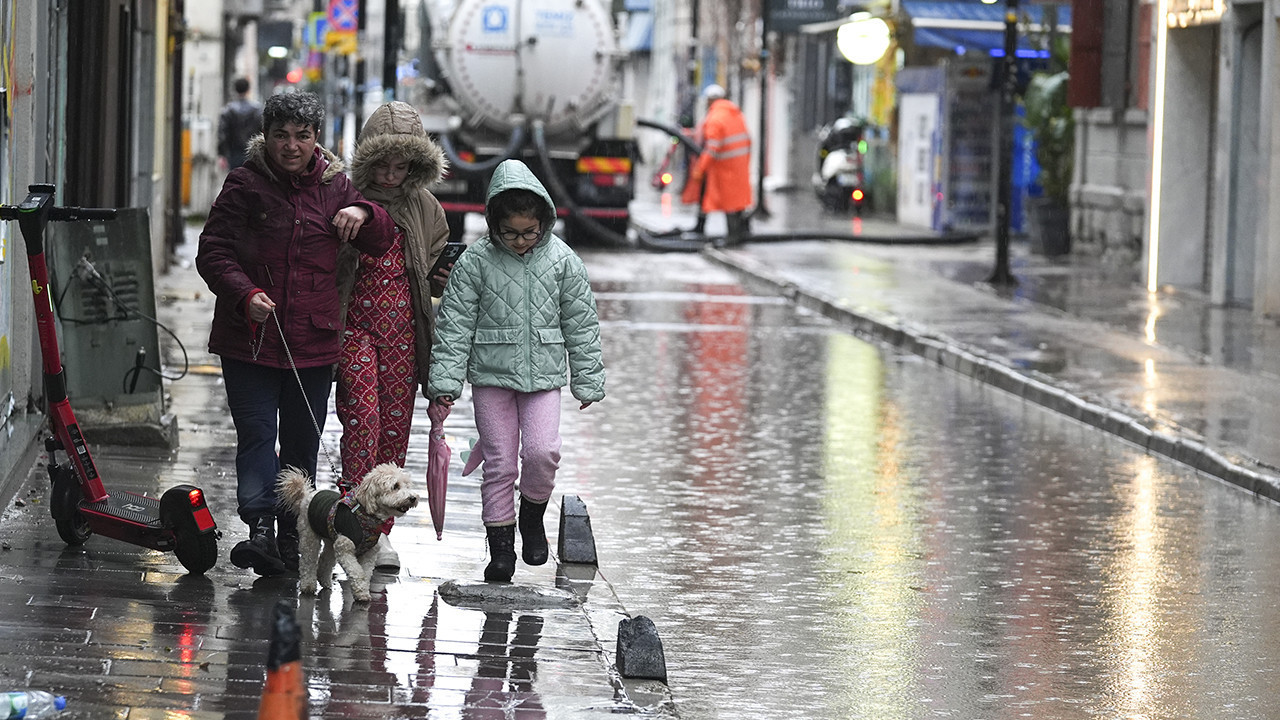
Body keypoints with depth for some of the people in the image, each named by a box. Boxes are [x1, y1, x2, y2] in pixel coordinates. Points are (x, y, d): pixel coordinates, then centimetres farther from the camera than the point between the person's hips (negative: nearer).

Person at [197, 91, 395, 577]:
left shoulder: (334, 186, 9)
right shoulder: (245, 185, -2)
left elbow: (380, 242, 15)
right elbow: (213, 252, -5)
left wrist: (363, 214, -9)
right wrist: (245, 294, -22)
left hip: (314, 341, 4)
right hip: (249, 337, -4)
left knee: (302, 444, 9)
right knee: (256, 435, -12)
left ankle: (291, 538, 17)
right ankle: (260, 528, -22)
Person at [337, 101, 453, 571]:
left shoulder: (423, 207, 9)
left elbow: (435, 268, 18)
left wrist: (447, 278, 3)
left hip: (403, 327, 4)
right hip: (355, 323, -4)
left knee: (395, 424, 5)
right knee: (363, 413, -19)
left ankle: (379, 529, 13)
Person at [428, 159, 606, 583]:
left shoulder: (562, 260, -2)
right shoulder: (476, 261, -6)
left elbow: (581, 324, 5)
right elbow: (455, 324, -4)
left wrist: (587, 381, 7)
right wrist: (445, 381, -9)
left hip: (543, 373, 1)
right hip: (491, 374, 0)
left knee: (542, 452, -14)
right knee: (499, 461, 1)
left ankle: (532, 515, 15)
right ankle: (500, 546, 11)